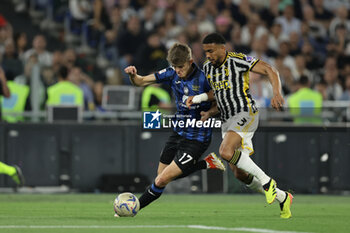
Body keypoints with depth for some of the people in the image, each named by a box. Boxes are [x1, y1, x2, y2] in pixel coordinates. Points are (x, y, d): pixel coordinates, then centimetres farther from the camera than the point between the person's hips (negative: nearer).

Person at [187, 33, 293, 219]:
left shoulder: (237, 61, -11)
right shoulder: (208, 67, 11)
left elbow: (270, 70, -11)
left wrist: (277, 93, -26)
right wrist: (200, 97, 6)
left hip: (245, 114, -8)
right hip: (227, 121, 8)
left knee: (226, 152, -31)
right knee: (239, 172, 5)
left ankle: (266, 181, -16)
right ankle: (282, 197, 21)